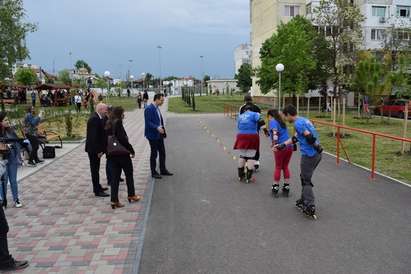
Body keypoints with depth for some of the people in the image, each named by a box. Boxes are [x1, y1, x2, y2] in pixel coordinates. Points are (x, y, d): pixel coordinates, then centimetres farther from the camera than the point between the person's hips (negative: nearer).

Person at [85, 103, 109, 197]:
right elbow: (93, 137, -25)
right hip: (94, 149, -10)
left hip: (96, 149, 10)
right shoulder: (94, 119, -21)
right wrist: (98, 151, -24)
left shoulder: (98, 118, 9)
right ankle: (97, 191, 5)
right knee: (95, 169, -2)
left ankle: (97, 187, 32)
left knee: (96, 169, 19)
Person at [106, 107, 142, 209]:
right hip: (122, 154, -7)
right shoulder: (118, 123, -15)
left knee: (115, 177, 9)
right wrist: (132, 150, -11)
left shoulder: (108, 124, 8)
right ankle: (131, 196, 25)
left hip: (112, 154, 7)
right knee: (129, 174, 12)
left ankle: (114, 201, 8)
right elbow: (123, 139, -19)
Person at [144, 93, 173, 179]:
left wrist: (163, 130, 13)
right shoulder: (149, 109, -17)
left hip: (159, 134, 9)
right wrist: (157, 127, -31)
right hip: (153, 135, -9)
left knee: (162, 152, 13)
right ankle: (153, 172, 15)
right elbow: (148, 123, -21)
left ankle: (163, 170, 25)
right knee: (154, 154, 2)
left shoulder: (157, 108, 11)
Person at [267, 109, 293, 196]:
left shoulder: (272, 121, -2)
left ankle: (275, 187, 17)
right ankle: (286, 187, 20)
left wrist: (274, 145, -25)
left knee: (278, 167, 9)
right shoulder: (281, 122, 21)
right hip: (289, 146, 6)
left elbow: (275, 132, -19)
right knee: (285, 167, 17)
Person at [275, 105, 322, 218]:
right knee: (304, 177, 23)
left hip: (309, 155, -9)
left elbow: (309, 137, -24)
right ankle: (304, 200, 34)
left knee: (306, 180, 0)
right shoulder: (304, 120, 17)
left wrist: (317, 148, -12)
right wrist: (282, 145, 23)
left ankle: (310, 207, -1)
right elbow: (295, 138, 22)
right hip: (317, 154, 9)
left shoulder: (298, 123, -14)